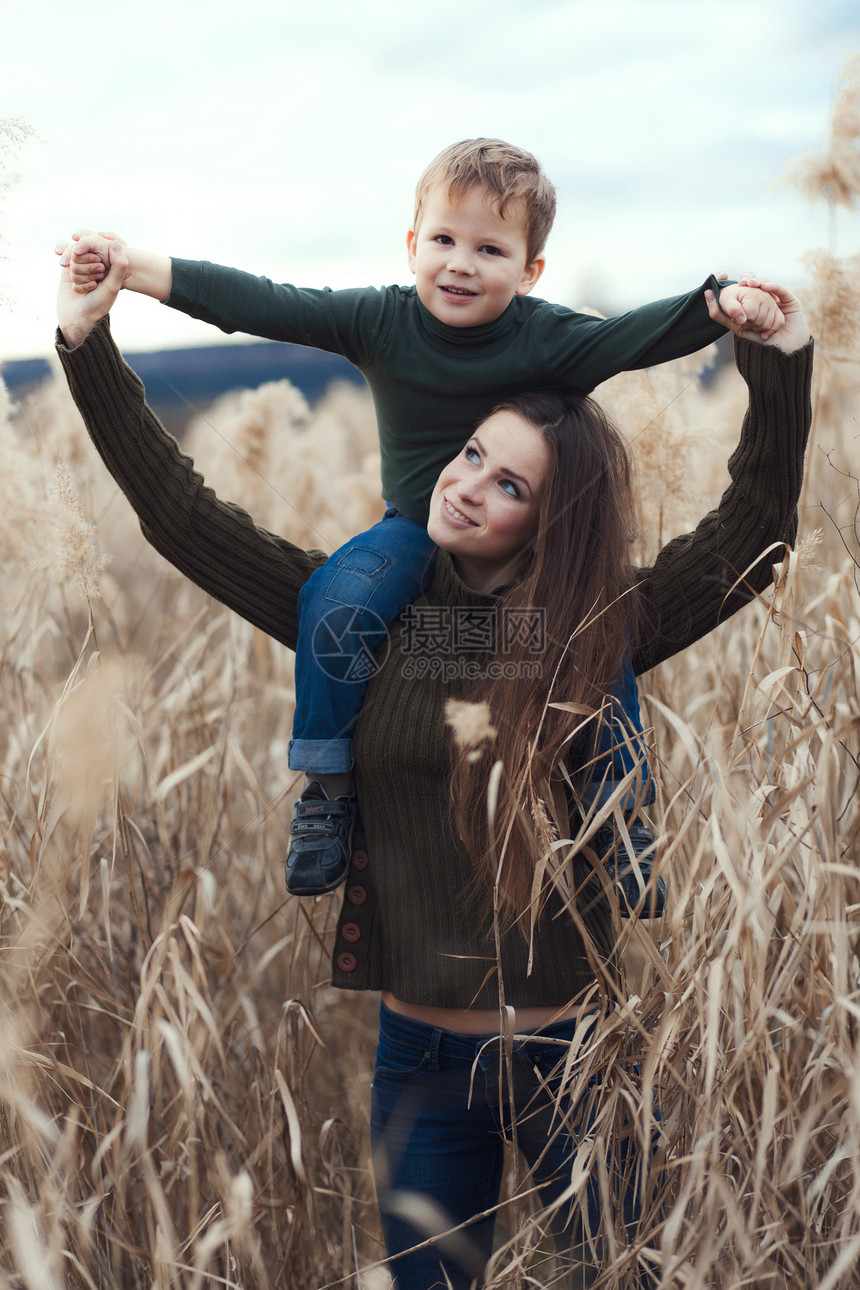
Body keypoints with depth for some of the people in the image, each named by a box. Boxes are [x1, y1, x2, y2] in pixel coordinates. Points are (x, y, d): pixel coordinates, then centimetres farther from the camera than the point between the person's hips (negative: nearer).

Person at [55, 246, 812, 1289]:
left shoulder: (593, 634, -6)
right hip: (421, 1049, 2)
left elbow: (751, 536, -11)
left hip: (571, 1045, -2)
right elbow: (181, 514, -2)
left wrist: (780, 370, -20)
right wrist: (87, 343, -6)